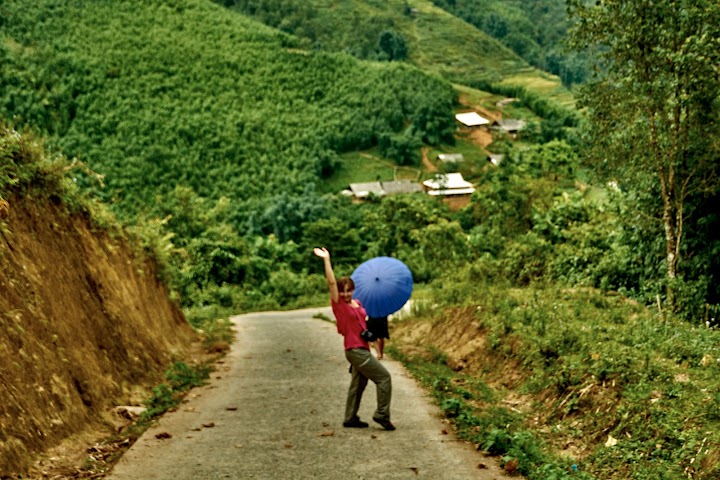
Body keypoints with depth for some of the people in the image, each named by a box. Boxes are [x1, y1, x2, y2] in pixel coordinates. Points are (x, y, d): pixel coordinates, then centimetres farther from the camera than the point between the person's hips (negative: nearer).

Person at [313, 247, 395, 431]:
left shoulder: (357, 303, 10)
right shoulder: (338, 304, -10)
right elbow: (331, 282, -20)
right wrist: (326, 259, -22)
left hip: (362, 348, 8)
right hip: (355, 350, -8)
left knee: (358, 384, 14)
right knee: (384, 377, -7)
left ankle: (350, 418, 23)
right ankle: (382, 414, -2)